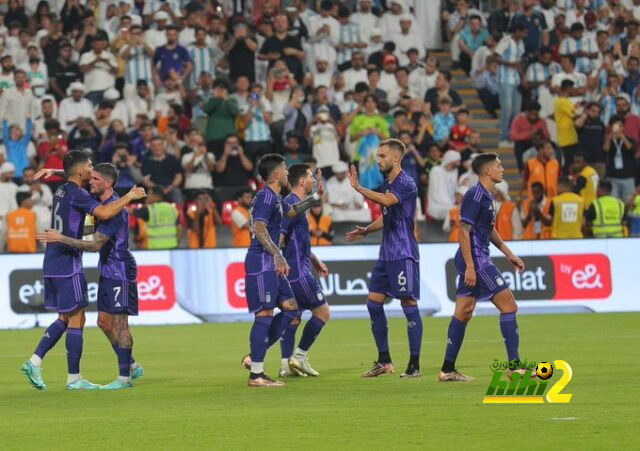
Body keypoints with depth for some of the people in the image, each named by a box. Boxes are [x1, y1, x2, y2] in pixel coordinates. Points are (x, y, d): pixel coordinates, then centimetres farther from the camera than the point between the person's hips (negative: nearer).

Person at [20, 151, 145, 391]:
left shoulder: (61, 192, 15)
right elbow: (104, 213, -27)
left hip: (53, 265, 9)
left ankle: (34, 362, 7)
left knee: (65, 318, 16)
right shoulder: (76, 194, -13)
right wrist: (130, 196, -15)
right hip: (68, 265, -9)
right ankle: (74, 378, 1)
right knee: (76, 319, -2)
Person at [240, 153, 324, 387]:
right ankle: (256, 374, -6)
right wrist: (277, 255, -37)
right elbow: (259, 228, -27)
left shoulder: (274, 198, 18)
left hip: (271, 263, 10)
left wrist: (316, 197, 33)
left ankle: (253, 357, 12)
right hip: (261, 262, -10)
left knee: (290, 308, 11)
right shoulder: (266, 197, -14)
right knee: (265, 314, -9)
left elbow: (292, 211, 40)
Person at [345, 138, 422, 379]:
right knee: (374, 302, 8)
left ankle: (414, 365, -3)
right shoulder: (387, 184, 15)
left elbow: (386, 200, -31)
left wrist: (358, 187, -30)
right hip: (386, 254, 9)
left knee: (409, 304, -6)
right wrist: (365, 231, 13)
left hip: (403, 255, -9)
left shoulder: (406, 184, -12)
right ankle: (384, 361, 15)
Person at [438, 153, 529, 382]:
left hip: (476, 260, 10)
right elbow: (464, 231, -19)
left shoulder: (487, 196, 16)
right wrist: (470, 266, -23)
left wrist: (509, 254, 29)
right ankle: (515, 366, -7)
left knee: (463, 312, 9)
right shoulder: (474, 195, -14)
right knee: (508, 305, -8)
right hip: (475, 260, -10)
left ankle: (448, 369, 9)